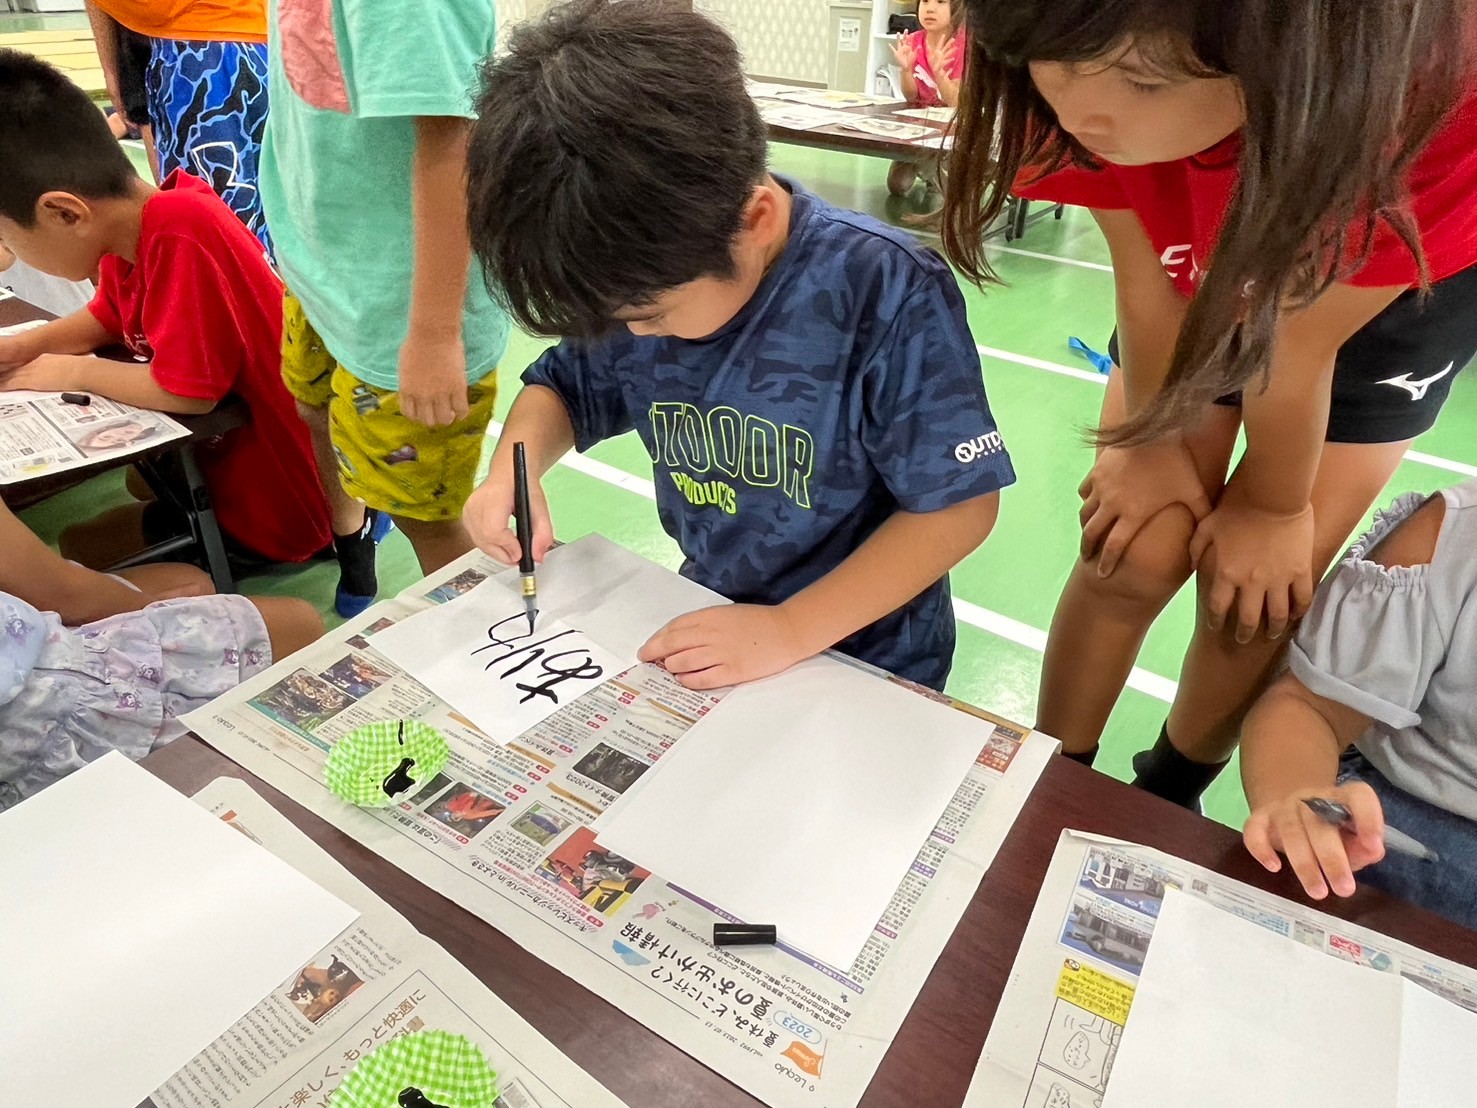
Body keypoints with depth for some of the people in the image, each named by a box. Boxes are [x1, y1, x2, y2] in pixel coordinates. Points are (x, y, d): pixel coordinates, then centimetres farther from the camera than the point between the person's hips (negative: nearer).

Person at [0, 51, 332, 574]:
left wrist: (75, 373, -11)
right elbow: (106, 319, 19)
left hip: (272, 497, -9)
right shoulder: (125, 223, -1)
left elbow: (187, 391, -28)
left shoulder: (182, 235, -30)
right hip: (216, 452, 9)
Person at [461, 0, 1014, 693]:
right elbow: (565, 388, 8)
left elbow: (960, 504, -20)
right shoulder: (651, 273, -8)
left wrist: (789, 629, -25)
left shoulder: (887, 292, -25)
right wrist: (513, 469, -13)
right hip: (709, 624, 3)